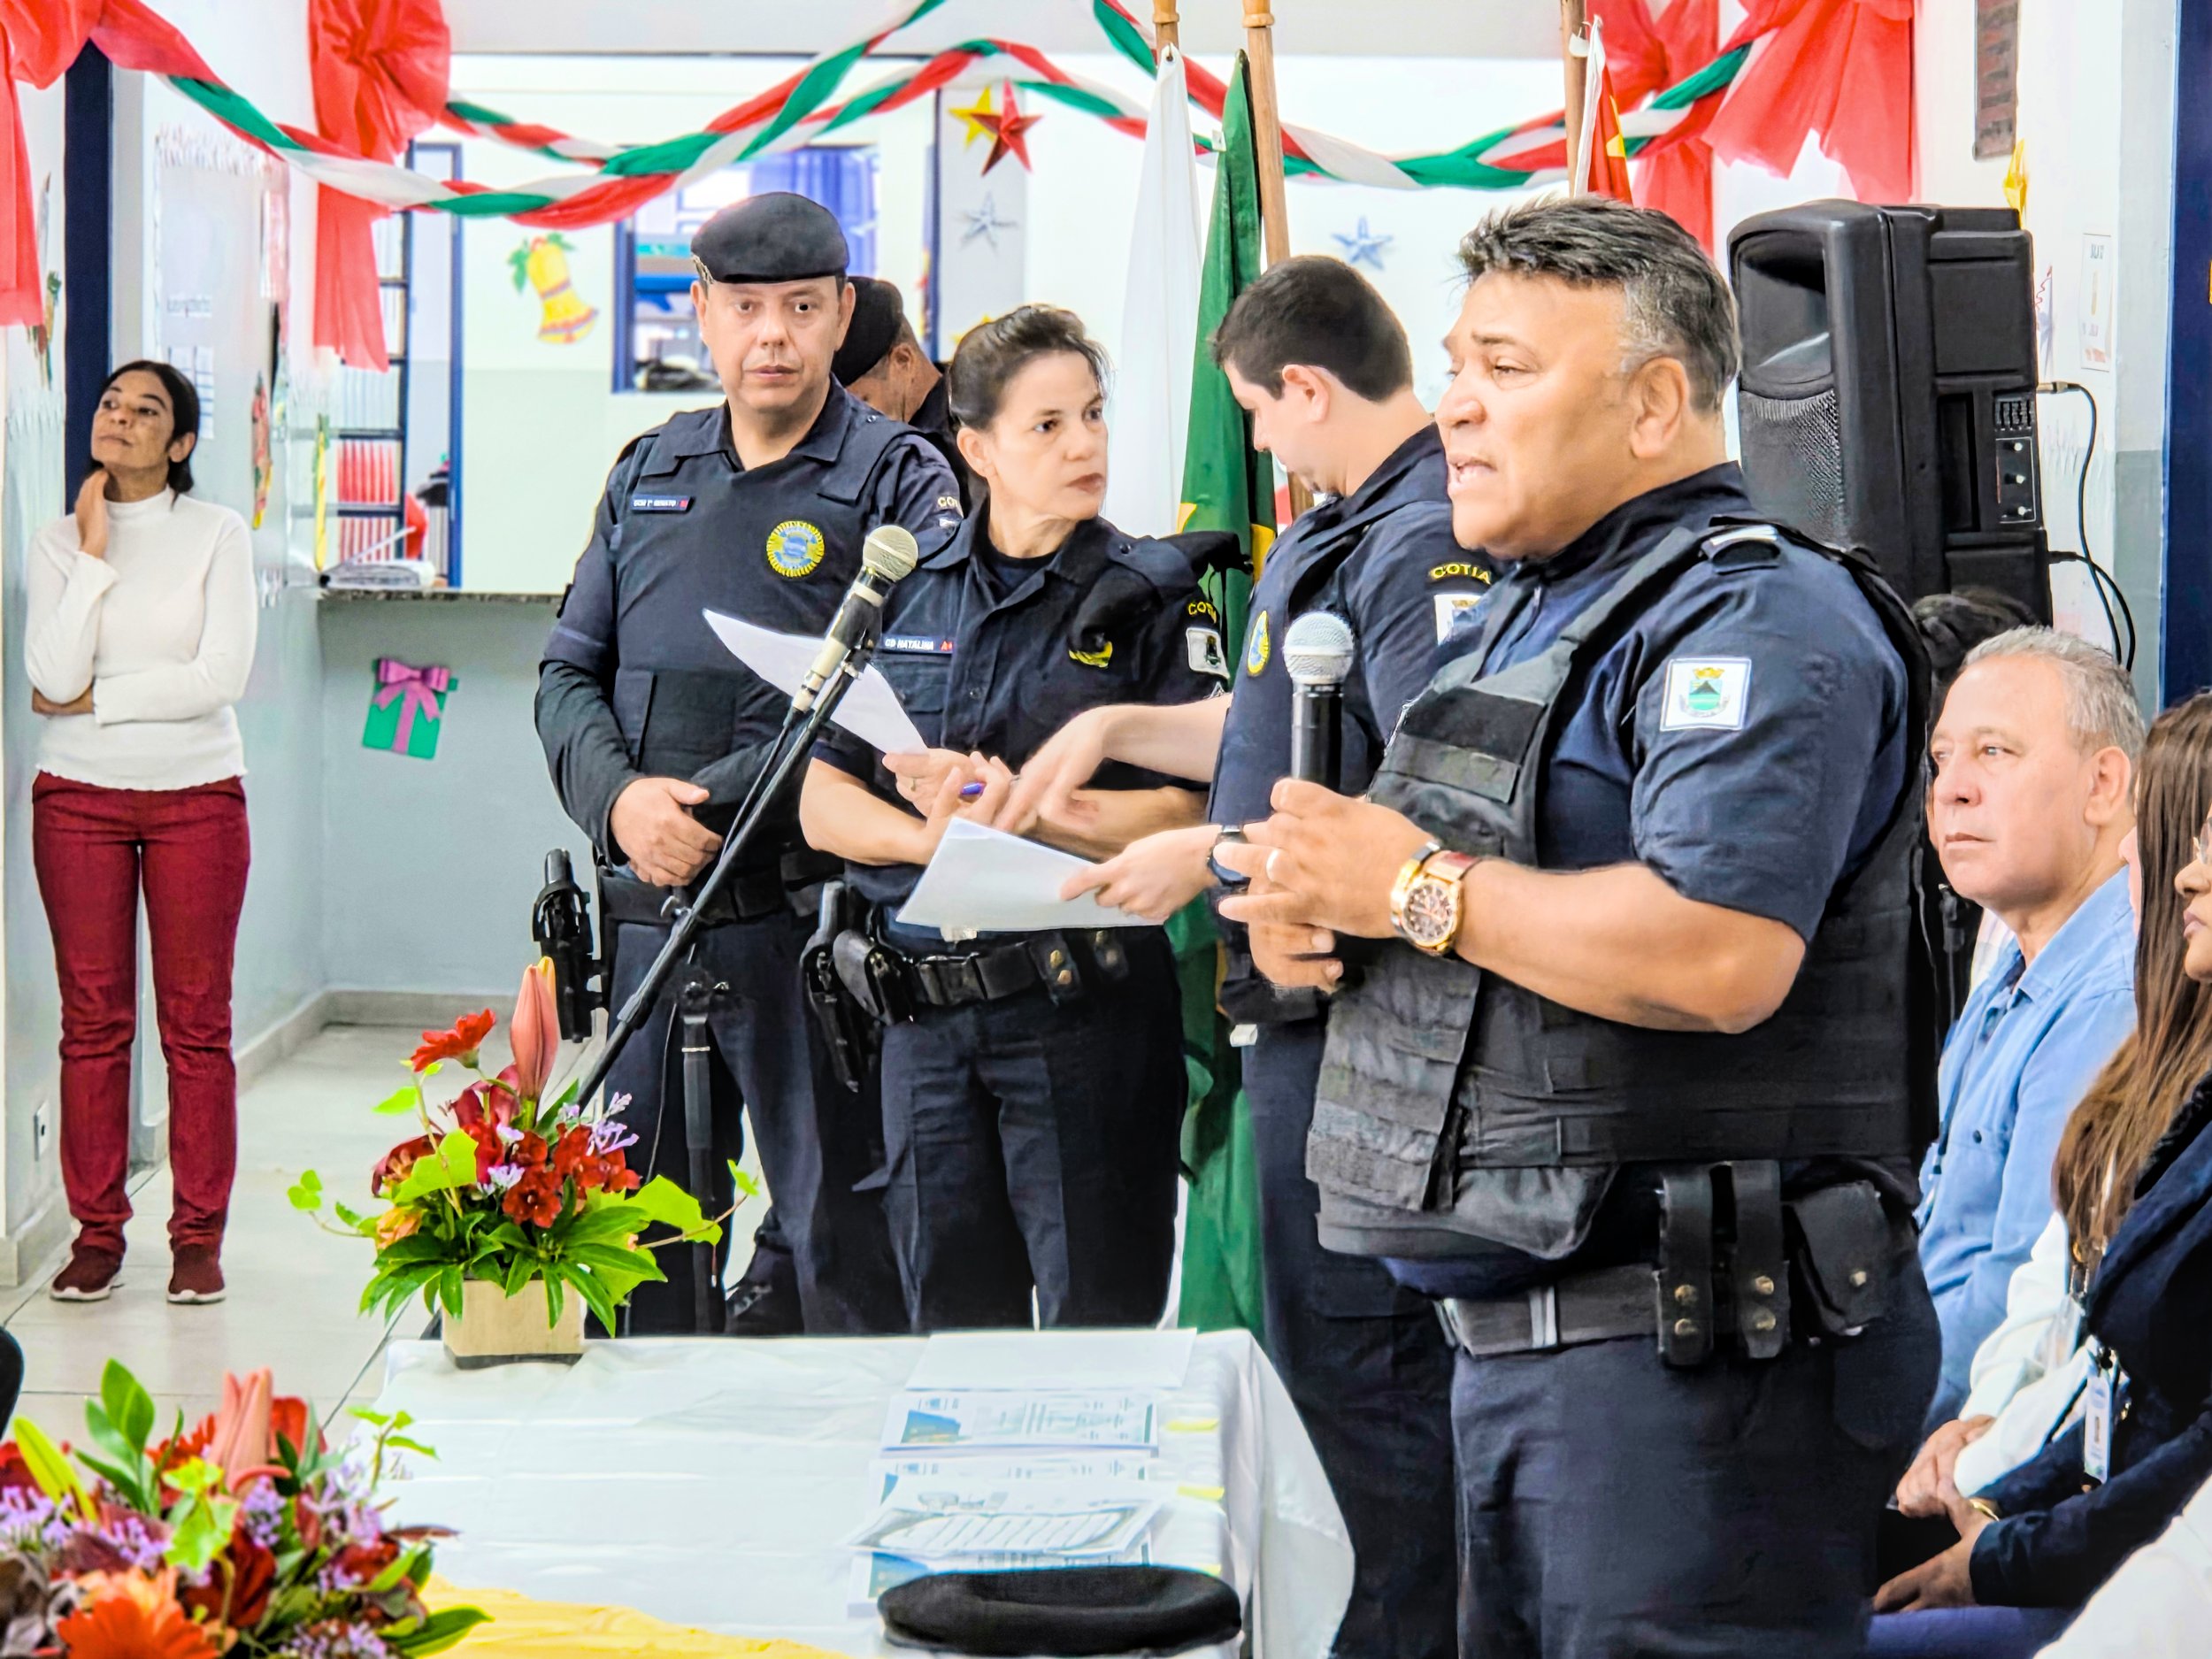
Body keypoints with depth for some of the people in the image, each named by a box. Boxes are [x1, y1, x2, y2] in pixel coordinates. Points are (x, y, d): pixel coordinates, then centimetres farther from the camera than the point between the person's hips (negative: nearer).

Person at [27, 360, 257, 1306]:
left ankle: (198, 1236, 6)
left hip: (197, 795, -1)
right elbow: (55, 675, -10)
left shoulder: (217, 535, 0)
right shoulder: (58, 544, 5)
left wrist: (93, 701, -8)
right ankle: (96, 1232, 9)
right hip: (80, 798, 2)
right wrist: (94, 552, -11)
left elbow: (222, 675, -11)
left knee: (196, 1021, 0)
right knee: (92, 1019, 2)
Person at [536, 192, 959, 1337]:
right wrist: (619, 795, -7)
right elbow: (569, 671, 14)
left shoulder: (900, 481, -2)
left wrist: (709, 803, -19)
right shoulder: (649, 473, 15)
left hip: (807, 912, -5)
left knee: (839, 1237, -3)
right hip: (645, 911, 5)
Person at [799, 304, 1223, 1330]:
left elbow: (1185, 814, -10)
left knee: (1100, 1331, 0)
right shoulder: (901, 591, 10)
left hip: (1084, 1012, -4)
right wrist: (932, 836, -13)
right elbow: (822, 803, 6)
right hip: (924, 1008, 4)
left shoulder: (1151, 599, 0)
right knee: (951, 1329, 13)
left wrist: (1013, 805, -17)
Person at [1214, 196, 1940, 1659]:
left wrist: (1415, 889, -16)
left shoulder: (1758, 620, -13)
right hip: (1511, 1341, 10)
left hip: (1690, 1357, -10)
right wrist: (1303, 920, 3)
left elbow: (1717, 956, -29)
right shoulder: (1527, 619, 20)